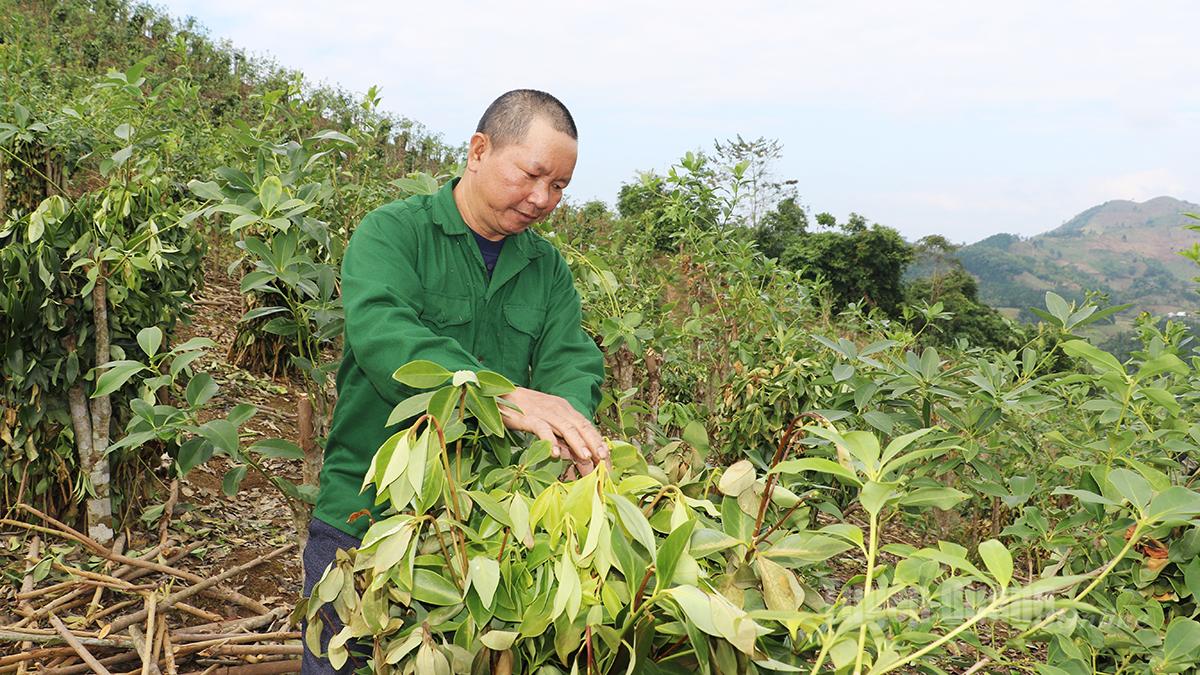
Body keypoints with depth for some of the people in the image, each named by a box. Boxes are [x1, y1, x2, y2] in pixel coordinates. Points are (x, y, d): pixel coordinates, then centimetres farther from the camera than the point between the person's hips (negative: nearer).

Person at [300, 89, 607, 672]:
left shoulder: (547, 268, 8)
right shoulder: (392, 232, -9)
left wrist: (570, 426, -28)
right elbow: (381, 332, -27)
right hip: (366, 516, -4)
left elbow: (573, 362, -4)